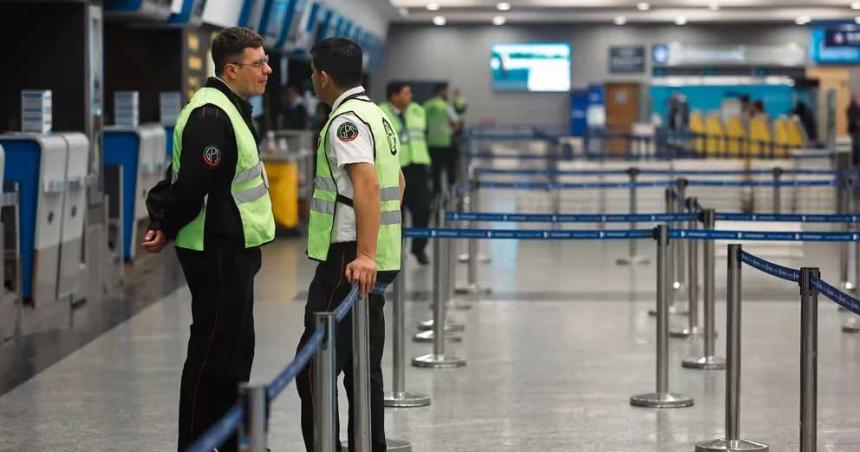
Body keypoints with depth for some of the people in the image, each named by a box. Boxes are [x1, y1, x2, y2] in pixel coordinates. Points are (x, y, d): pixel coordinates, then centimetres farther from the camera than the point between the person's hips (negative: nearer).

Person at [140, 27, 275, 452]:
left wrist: (163, 219, 4)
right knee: (213, 351, -5)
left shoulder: (230, 108, 14)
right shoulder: (211, 116, -21)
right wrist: (167, 230, -10)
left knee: (237, 348, 17)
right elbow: (192, 185, -24)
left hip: (234, 249, 11)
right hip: (217, 252, -11)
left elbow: (184, 178, 16)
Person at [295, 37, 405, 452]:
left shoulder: (346, 121, -13)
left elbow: (368, 185, -25)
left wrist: (364, 255, -31)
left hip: (349, 260, -10)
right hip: (374, 261, 10)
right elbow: (397, 181, 29)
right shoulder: (377, 115, 17)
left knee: (314, 366, -9)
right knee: (363, 366, 13)